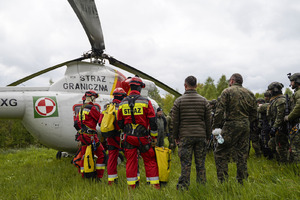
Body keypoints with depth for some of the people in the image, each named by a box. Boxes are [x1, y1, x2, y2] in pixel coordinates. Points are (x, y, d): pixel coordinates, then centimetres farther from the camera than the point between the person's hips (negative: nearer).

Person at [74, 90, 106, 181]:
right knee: (101, 154, -2)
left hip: (82, 136, 9)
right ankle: (98, 177, -3)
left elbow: (76, 123, 19)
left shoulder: (81, 109, 18)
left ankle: (83, 177, 17)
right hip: (90, 136, -9)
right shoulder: (91, 108, -9)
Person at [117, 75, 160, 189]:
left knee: (131, 161, 9)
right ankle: (155, 184, 9)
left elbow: (120, 123, 10)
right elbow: (152, 121, -6)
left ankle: (131, 185, 12)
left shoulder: (122, 103, 4)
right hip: (143, 137, -3)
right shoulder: (146, 102, -7)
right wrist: (154, 136, 5)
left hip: (128, 137, 3)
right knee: (149, 160, 7)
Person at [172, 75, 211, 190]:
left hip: (185, 136, -1)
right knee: (200, 163, 8)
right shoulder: (204, 101, 3)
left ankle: (183, 187, 1)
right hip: (201, 136, 2)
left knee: (185, 163, 0)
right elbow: (208, 121, 6)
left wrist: (176, 136, 10)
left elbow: (175, 121, 0)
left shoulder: (179, 101, -1)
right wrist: (208, 136, 16)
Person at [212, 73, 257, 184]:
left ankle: (222, 181, -4)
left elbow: (219, 111, -11)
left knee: (220, 153, 1)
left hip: (231, 126, -6)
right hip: (245, 126, 6)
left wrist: (215, 127, -5)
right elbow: (254, 114, 14)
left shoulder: (227, 92, -4)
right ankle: (242, 181, 15)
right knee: (242, 155, 11)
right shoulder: (249, 93, 12)